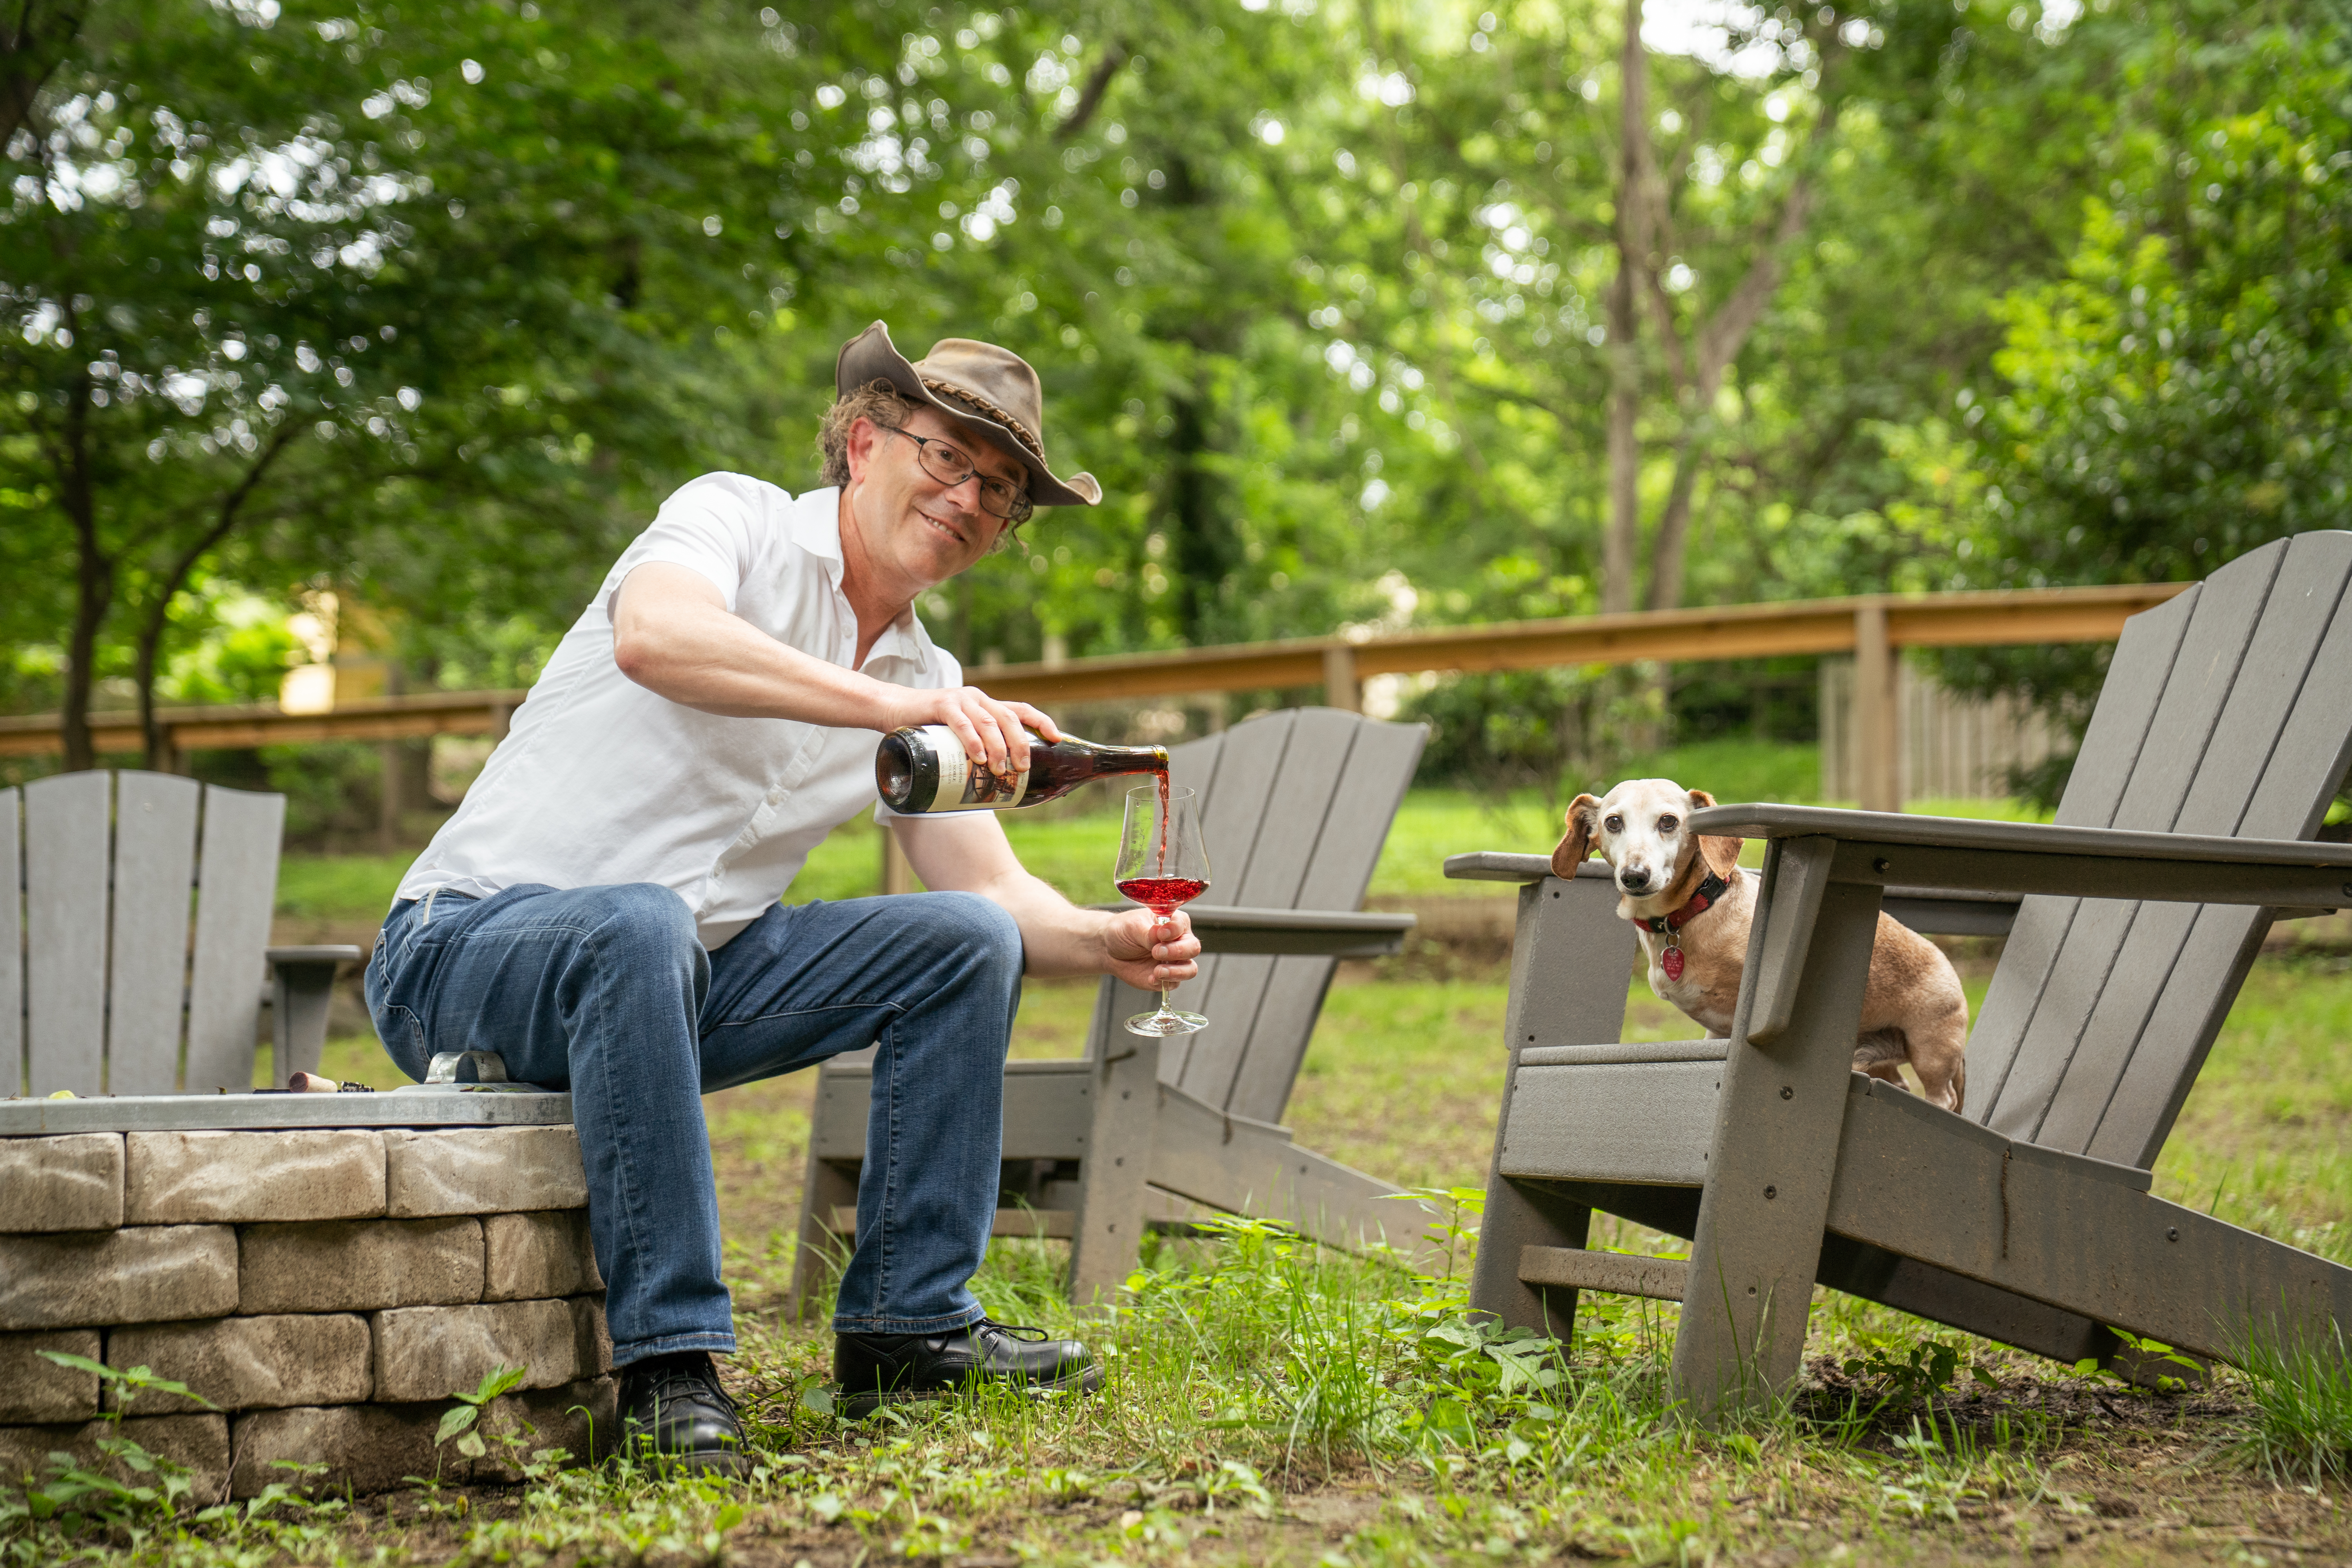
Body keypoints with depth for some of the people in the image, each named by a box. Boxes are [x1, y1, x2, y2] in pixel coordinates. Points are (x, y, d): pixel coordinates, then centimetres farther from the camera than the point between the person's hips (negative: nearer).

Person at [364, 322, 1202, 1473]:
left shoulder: (929, 684, 11)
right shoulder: (736, 518, -10)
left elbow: (994, 892, 7)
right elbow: (652, 635, -33)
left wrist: (1108, 942, -15)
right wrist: (885, 705, -42)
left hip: (688, 982, 7)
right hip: (467, 946, -7)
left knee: (967, 942, -8)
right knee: (641, 926, -39)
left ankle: (906, 1324, -5)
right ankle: (668, 1361, -32)